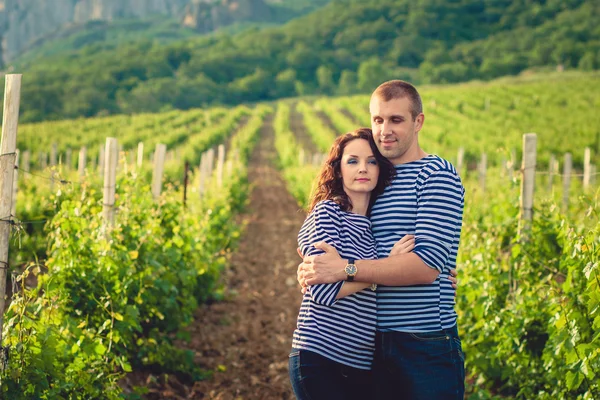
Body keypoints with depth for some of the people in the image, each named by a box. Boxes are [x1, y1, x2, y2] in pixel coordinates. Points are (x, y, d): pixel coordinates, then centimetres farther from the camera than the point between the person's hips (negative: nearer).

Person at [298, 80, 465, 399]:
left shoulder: (437, 175, -7)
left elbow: (428, 264, -19)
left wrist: (345, 268, -21)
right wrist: (315, 265, -3)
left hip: (427, 347, -6)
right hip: (374, 344, 6)